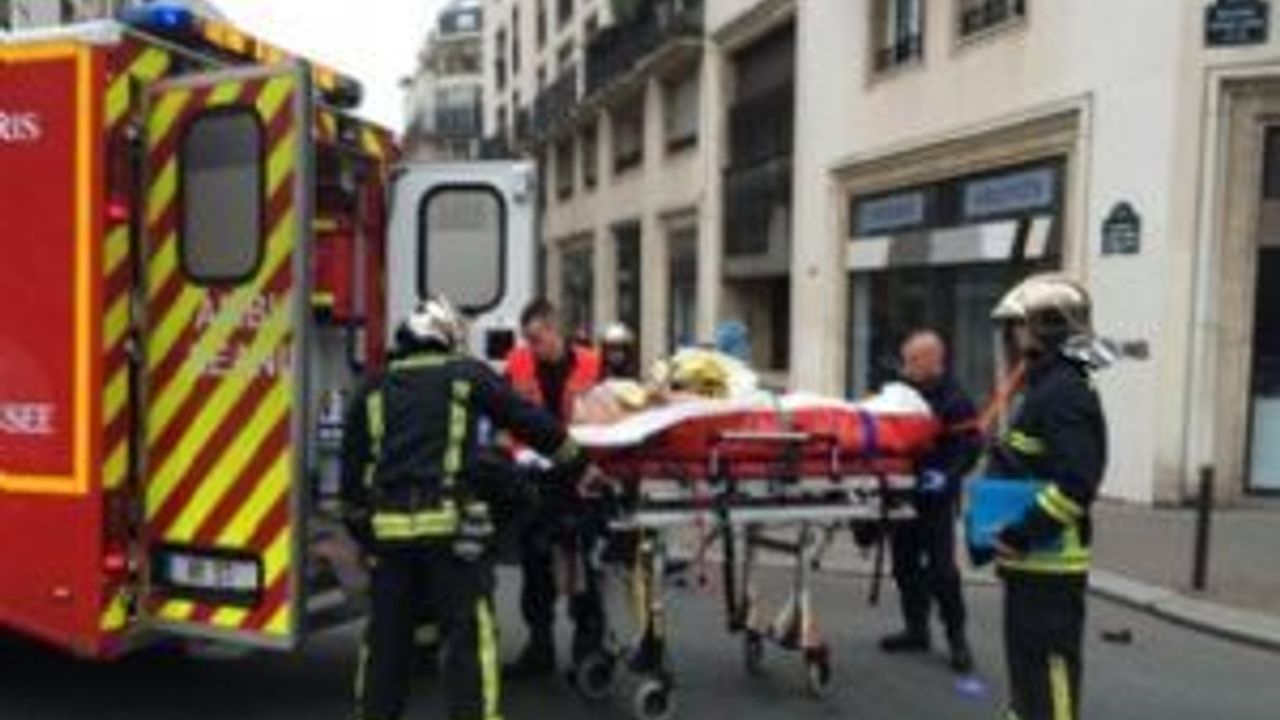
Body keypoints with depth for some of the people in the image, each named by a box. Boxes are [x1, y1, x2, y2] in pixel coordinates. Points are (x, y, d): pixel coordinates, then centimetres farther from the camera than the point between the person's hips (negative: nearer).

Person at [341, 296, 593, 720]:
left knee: (386, 633, 16)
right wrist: (579, 467, 18)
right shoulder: (469, 374, 6)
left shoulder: (374, 387, 15)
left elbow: (353, 463, 17)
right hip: (450, 523, -4)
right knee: (468, 632, 1)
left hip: (388, 525, 4)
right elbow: (531, 422, 9)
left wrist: (358, 524, 26)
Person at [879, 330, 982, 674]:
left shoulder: (954, 400, -9)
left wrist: (947, 475, -26)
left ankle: (957, 637, 10)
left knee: (941, 568, -3)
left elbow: (971, 447, -14)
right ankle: (916, 629, 26)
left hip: (936, 497, -7)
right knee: (906, 564, 13)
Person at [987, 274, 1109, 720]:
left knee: (1051, 663, -2)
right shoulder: (1047, 387, 15)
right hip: (1032, 558, 10)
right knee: (1025, 657, 21)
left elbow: (1075, 484, -26)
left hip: (1050, 561, -10)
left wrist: (1021, 533, -24)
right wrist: (1004, 526, 18)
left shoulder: (1065, 392, -18)